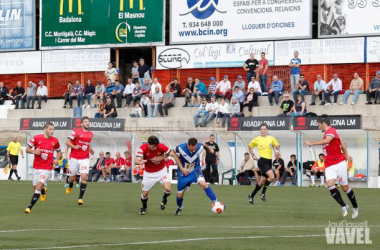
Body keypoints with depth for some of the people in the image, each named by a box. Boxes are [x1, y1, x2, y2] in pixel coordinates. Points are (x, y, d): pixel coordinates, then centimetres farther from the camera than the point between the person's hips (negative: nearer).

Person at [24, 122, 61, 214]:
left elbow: (59, 151, 16)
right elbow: (27, 149, 3)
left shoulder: (55, 141, -1)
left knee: (40, 185, -18)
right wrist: (33, 151, -18)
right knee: (35, 187, 9)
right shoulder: (36, 138, -5)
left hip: (47, 168, -2)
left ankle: (30, 207, -16)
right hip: (36, 167, 2)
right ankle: (43, 191, 48)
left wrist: (56, 159, -3)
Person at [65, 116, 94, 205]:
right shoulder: (76, 131, -7)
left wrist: (90, 150, 10)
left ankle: (80, 198, -12)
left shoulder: (91, 134, 10)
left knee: (84, 177, -15)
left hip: (85, 159, 2)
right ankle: (70, 186, 48)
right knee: (72, 177, 10)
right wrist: (74, 147, -25)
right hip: (74, 158, -2)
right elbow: (67, 142, -9)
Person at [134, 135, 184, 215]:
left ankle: (164, 199, 16)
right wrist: (140, 162, -63)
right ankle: (144, 207, 39)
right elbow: (136, 161, -37)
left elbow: (174, 155, -17)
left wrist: (181, 168, -18)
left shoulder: (161, 147, -24)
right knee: (145, 193, 6)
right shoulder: (143, 148, -25)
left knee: (168, 189, -20)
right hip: (149, 173, 0)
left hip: (161, 171, 0)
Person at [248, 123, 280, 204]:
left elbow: (278, 147, 11)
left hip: (269, 161, 4)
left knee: (262, 181, 9)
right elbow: (250, 147, 17)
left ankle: (251, 196, 25)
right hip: (262, 161, -4)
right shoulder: (257, 139, 3)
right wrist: (253, 155, 2)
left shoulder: (271, 138, 8)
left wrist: (277, 147, -13)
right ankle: (263, 193, -8)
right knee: (271, 176, -23)